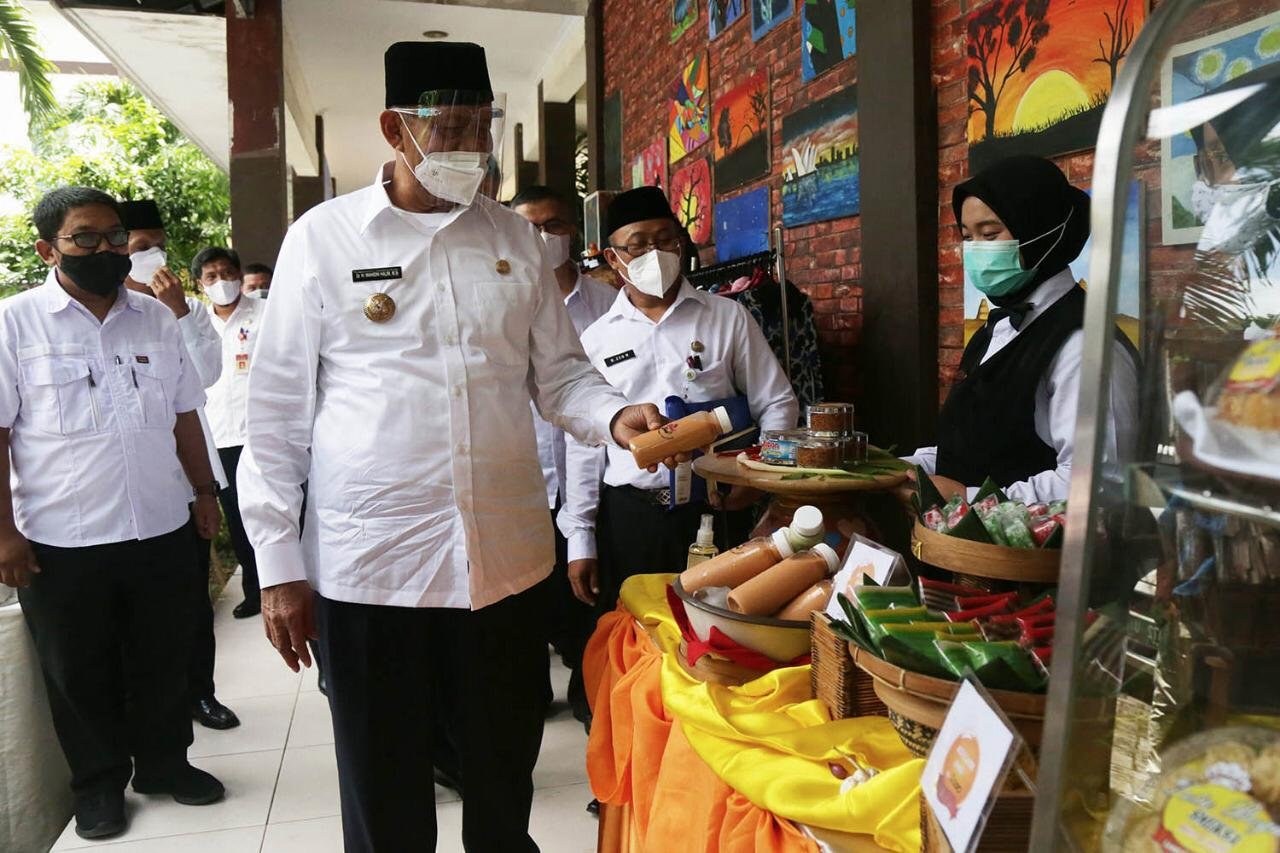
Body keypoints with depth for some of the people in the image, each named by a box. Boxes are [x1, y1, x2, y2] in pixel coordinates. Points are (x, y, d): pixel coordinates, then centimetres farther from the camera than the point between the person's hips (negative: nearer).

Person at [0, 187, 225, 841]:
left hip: (162, 530, 4)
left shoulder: (156, 319, 7)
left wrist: (204, 492, 13)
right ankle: (98, 784, 30)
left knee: (163, 662, 15)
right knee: (80, 674, 12)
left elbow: (184, 416, 13)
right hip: (60, 542, -3)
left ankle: (164, 764, 33)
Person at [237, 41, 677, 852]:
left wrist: (615, 416, -10)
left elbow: (560, 371, 11)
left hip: (509, 561, 3)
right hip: (368, 569, -2)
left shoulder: (518, 239, 7)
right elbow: (279, 408, 0)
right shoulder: (324, 237, -1)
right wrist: (279, 563, -2)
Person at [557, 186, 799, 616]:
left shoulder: (728, 317, 5)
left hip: (713, 511, -1)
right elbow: (584, 444, 10)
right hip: (626, 517, 1)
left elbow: (778, 404, 8)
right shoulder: (596, 338, 8)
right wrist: (579, 538, 7)